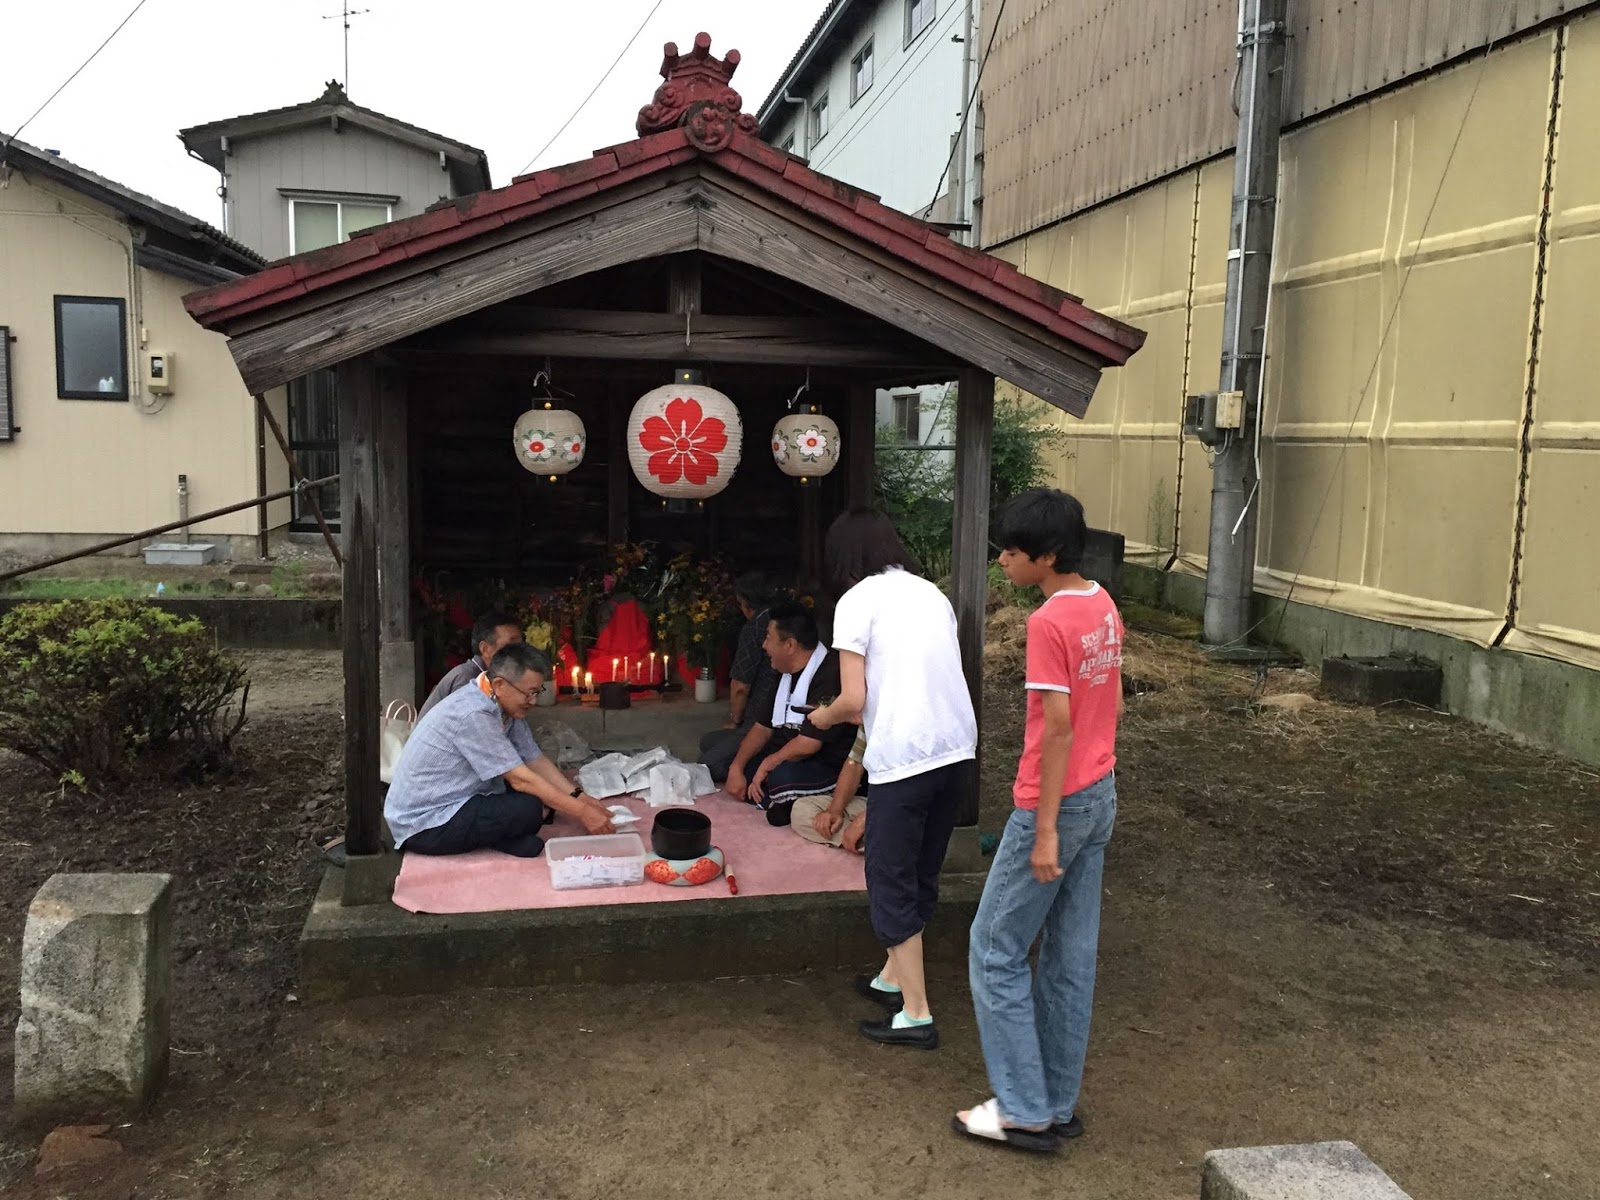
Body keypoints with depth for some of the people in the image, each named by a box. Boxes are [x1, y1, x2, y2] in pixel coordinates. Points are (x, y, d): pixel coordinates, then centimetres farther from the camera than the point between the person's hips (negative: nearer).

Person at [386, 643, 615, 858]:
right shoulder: (473, 714, -26)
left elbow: (536, 761, 8)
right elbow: (520, 779, -24)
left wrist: (580, 797, -3)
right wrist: (581, 812, -20)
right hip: (423, 827, -10)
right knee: (529, 808, -25)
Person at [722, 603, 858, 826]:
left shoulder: (829, 675, -24)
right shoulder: (789, 674, 9)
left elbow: (808, 744, -27)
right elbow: (763, 727, 11)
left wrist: (767, 764, -12)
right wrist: (736, 768, -1)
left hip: (832, 766, -10)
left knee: (782, 777, -36)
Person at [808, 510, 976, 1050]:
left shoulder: (857, 601, -4)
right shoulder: (932, 594, 14)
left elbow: (854, 699, -10)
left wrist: (824, 717, 11)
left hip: (903, 759, -7)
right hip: (956, 750, 7)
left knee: (892, 884, 6)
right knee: (921, 876, 20)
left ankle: (916, 1014, 9)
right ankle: (894, 977, 36)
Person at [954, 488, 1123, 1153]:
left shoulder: (1048, 623, -21)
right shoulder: (1103, 606, 6)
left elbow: (1059, 729, -22)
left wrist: (1045, 829, -18)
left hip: (1056, 803, -9)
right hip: (1100, 796, 9)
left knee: (995, 951, 5)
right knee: (1071, 955, 14)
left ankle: (1024, 1111, 11)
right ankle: (1058, 1104, 24)